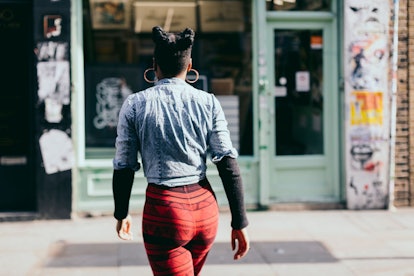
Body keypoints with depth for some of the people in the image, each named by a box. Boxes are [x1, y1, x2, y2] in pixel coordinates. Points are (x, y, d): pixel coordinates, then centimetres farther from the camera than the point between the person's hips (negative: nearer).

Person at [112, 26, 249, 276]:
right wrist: (240, 223, -1)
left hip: (163, 209, -4)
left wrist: (121, 214, 14)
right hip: (205, 207, 4)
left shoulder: (135, 105, -3)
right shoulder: (208, 103, 0)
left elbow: (124, 167, -1)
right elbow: (228, 164, -5)